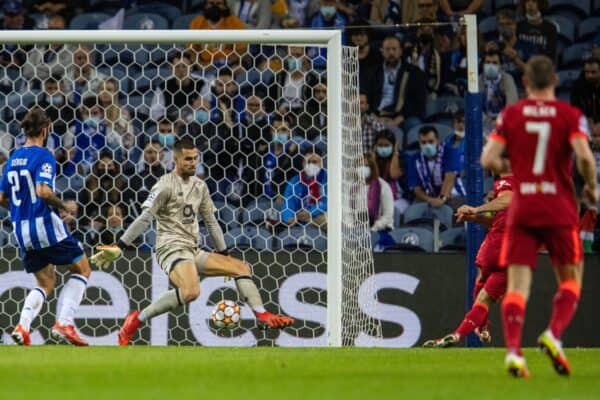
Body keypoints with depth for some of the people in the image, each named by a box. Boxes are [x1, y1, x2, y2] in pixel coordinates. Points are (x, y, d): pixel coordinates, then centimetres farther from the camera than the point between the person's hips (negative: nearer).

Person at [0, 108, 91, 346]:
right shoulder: (43, 156, -11)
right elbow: (44, 191, -25)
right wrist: (62, 206, -9)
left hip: (21, 229, 7)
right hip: (44, 225, -7)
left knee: (46, 282, 18)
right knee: (82, 269, 8)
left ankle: (22, 326, -3)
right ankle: (64, 323, -6)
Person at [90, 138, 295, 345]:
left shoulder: (199, 186, 16)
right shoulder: (166, 185, -7)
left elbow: (211, 222, 24)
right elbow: (144, 219, -11)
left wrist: (224, 255, 26)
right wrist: (119, 247, -17)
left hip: (193, 251, 8)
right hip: (171, 248, -8)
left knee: (242, 268, 3)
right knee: (191, 291, -34)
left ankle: (263, 315, 3)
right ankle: (137, 320, -26)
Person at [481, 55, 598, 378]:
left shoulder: (510, 115, 3)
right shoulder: (570, 115, -1)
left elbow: (488, 159, -3)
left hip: (521, 209, 1)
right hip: (559, 209, -1)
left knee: (517, 284, 0)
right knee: (570, 279, 12)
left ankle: (513, 350, -17)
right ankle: (553, 334, -10)